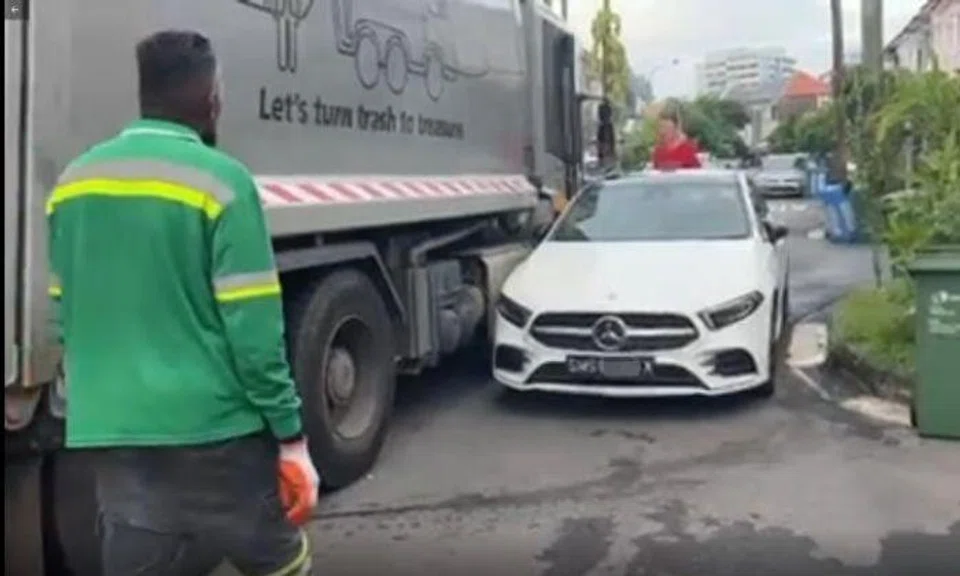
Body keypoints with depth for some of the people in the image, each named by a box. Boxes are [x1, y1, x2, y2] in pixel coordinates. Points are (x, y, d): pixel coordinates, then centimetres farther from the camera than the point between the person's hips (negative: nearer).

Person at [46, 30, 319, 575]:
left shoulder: (73, 183, 8)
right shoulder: (220, 180, -11)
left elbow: (68, 320, 13)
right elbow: (253, 328, -14)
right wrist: (292, 437, -8)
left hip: (110, 435, 6)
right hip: (212, 430, -5)